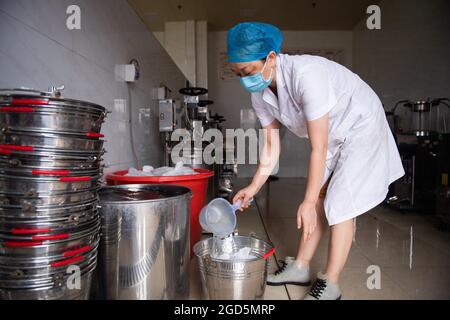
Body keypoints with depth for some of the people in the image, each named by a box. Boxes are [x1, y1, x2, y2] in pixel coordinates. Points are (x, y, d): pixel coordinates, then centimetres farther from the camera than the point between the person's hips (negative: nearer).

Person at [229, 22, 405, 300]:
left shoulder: (305, 75, -36)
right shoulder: (260, 94, -12)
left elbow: (318, 149, -32)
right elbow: (271, 147, -2)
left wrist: (308, 202, -26)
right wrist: (254, 188, -5)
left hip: (361, 127, -7)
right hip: (332, 135, 7)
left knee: (340, 204, -10)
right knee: (319, 199, 6)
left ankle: (330, 285, 3)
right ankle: (301, 267, 17)